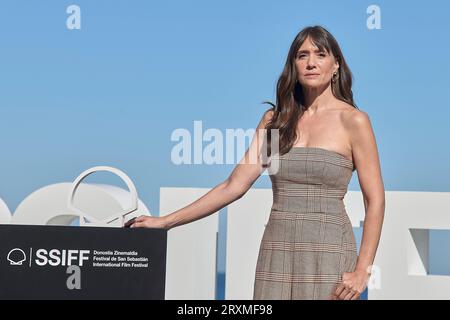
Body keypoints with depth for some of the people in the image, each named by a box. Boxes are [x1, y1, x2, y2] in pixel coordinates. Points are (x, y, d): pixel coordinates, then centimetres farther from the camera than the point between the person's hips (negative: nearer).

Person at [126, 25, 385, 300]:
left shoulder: (353, 120, -1)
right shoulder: (275, 119, 10)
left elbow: (375, 201, -3)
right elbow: (234, 186, 7)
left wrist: (362, 271, -11)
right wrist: (165, 222, 2)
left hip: (329, 254, -3)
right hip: (277, 251, 3)